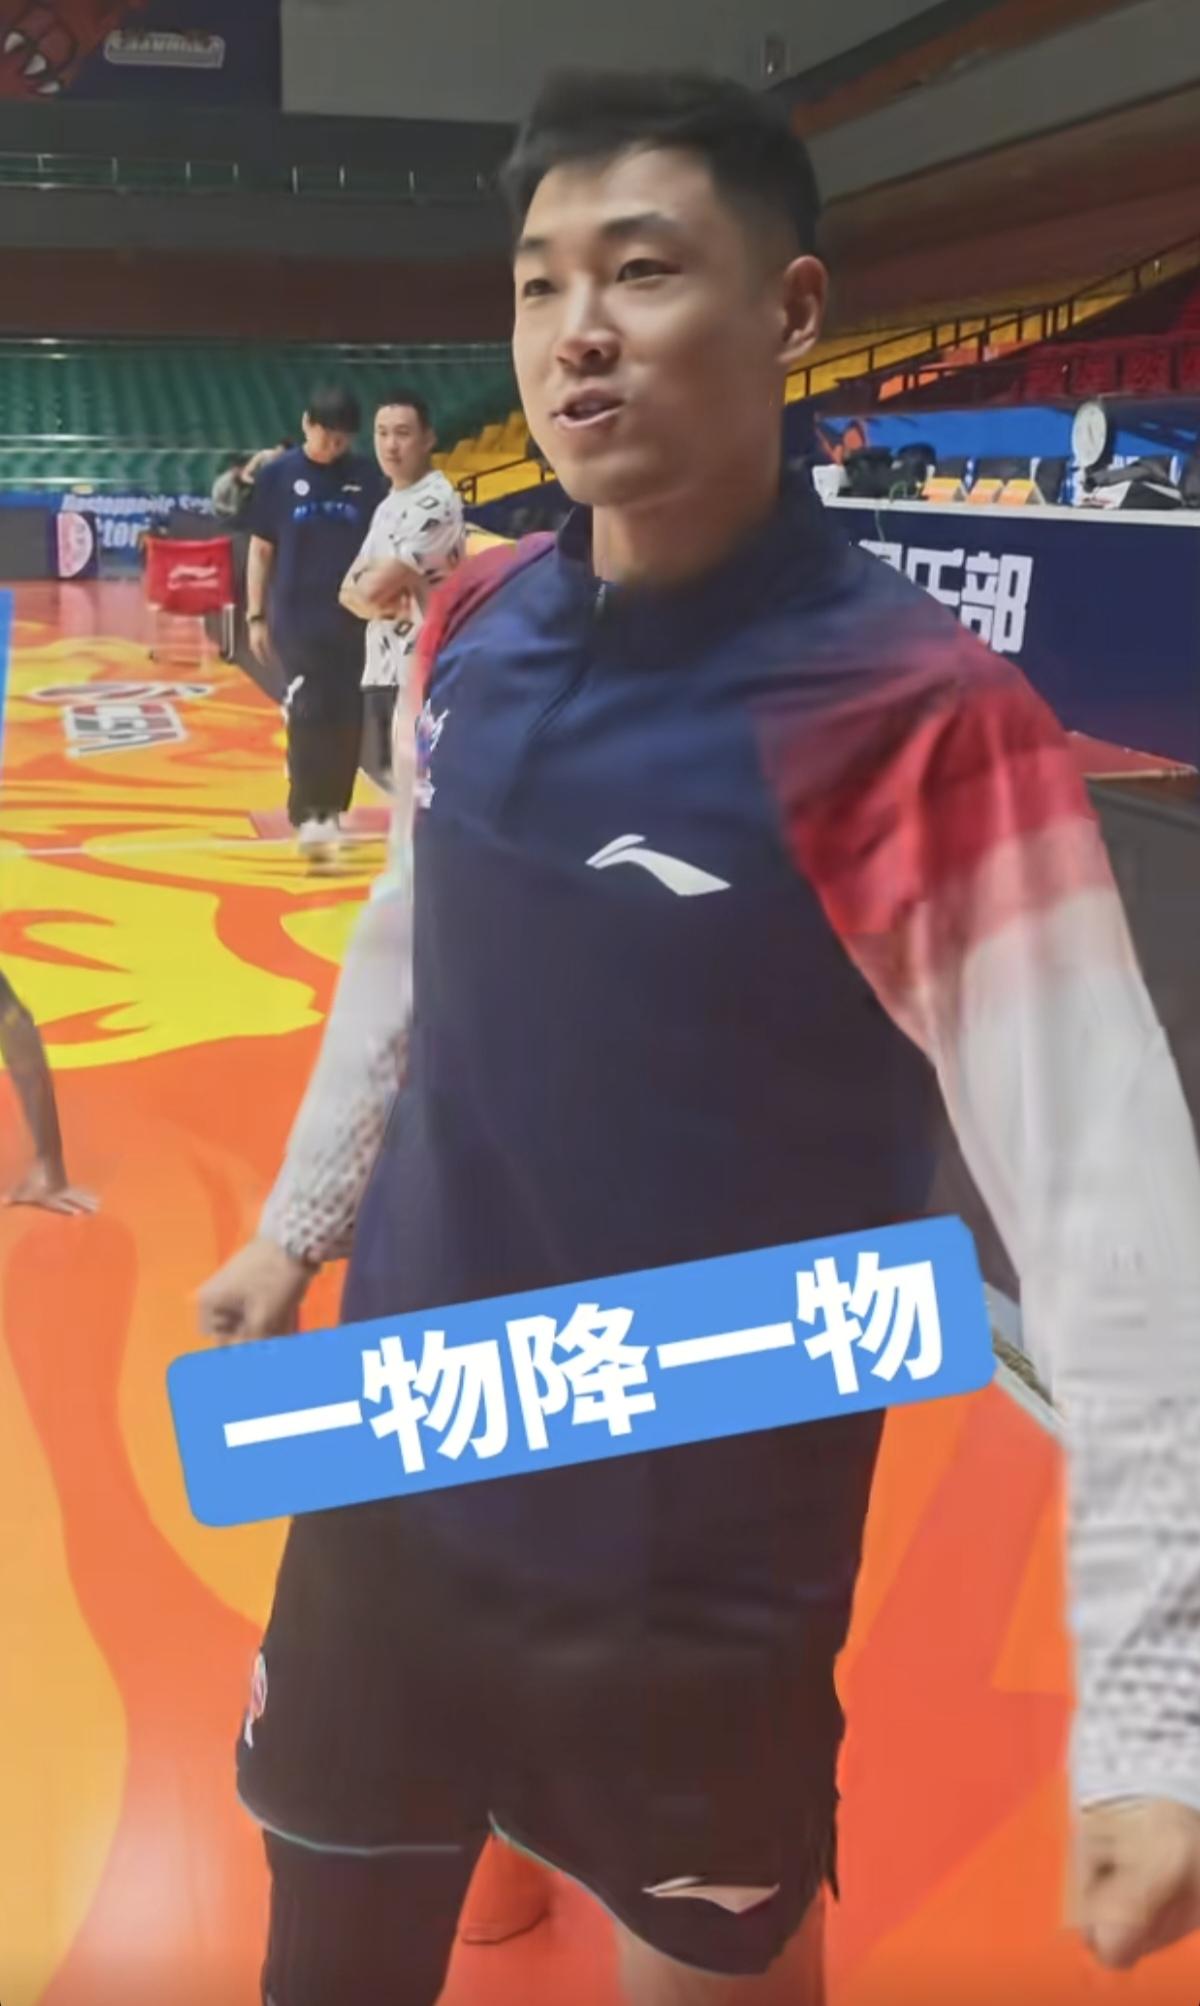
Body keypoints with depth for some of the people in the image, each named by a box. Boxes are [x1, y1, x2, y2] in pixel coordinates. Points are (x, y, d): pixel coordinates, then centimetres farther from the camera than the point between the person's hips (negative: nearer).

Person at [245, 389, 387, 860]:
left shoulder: (367, 477, 3)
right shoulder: (278, 475, -2)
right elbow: (260, 550, 2)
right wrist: (256, 616, 0)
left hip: (353, 615, 3)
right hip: (296, 616, -2)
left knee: (347, 716, 6)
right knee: (307, 714, -9)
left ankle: (332, 810, 19)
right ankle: (307, 814, -6)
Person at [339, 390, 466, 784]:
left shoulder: (437, 502, -13)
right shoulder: (387, 506, 17)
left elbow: (373, 587, -19)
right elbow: (352, 591, 13)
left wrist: (363, 582, 4)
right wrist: (374, 601, -9)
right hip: (382, 670, 9)